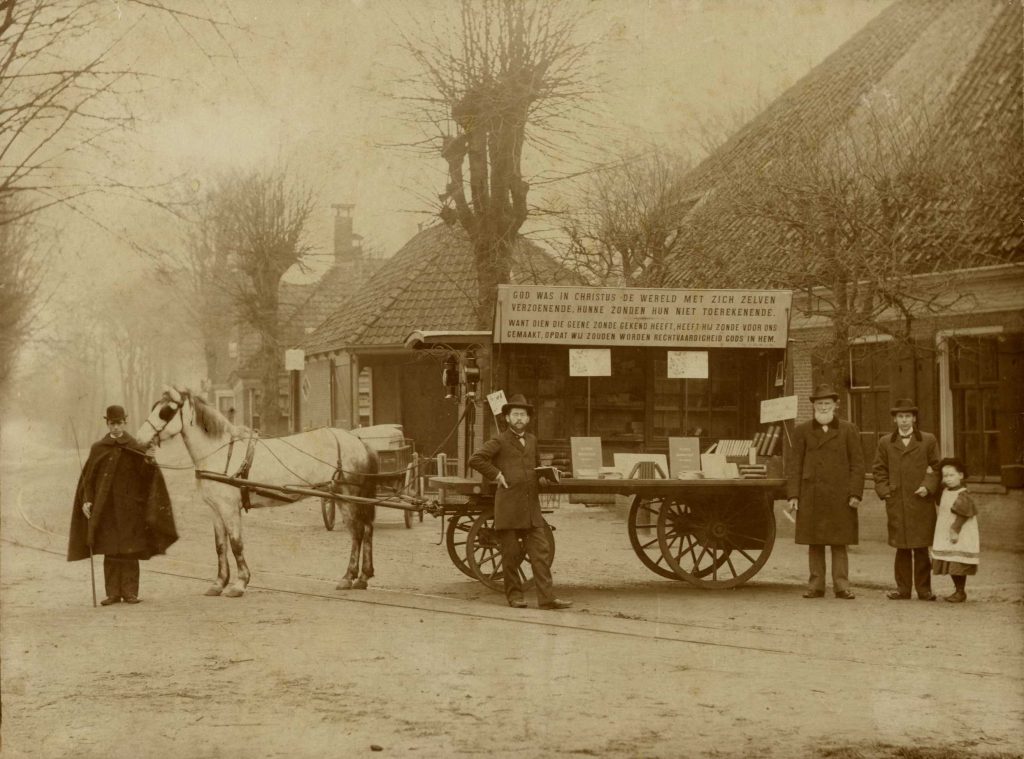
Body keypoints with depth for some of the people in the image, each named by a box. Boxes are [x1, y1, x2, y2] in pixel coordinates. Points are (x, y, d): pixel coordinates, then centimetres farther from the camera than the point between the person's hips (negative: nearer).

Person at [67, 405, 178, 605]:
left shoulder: (135, 448, 2)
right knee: (110, 551, 3)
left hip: (129, 508, -1)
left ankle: (130, 592, 4)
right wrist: (87, 501, -1)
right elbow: (88, 477, 9)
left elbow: (147, 475, -4)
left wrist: (151, 463, -24)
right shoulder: (98, 449, 6)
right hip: (105, 508, 1)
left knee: (129, 551, -1)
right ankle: (113, 593, 7)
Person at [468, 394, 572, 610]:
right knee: (511, 554, 2)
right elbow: (475, 459, -10)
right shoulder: (499, 442, -1)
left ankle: (547, 597, -8)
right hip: (508, 507, -5)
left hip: (531, 507, 5)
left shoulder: (531, 440, 17)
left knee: (541, 552, -4)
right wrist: (496, 475, -11)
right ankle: (514, 595, 12)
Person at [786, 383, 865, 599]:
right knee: (814, 543, 4)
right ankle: (816, 586, 9)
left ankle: (841, 586, 4)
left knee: (839, 543, 1)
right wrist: (793, 495, -1)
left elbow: (857, 464, 4)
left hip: (839, 497, -1)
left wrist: (855, 493, -5)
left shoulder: (849, 430, 7)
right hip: (811, 497, 1)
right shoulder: (802, 431, 9)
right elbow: (794, 465, 7)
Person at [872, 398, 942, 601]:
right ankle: (902, 588, 10)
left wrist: (928, 486, -7)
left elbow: (936, 468, 8)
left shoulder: (928, 441, 8)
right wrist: (884, 490, 1)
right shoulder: (885, 443, 12)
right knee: (902, 548, 3)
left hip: (921, 503, -1)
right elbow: (879, 469, 14)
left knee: (921, 548, 0)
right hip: (896, 504, 1)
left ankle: (924, 589, 7)